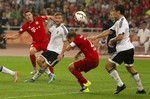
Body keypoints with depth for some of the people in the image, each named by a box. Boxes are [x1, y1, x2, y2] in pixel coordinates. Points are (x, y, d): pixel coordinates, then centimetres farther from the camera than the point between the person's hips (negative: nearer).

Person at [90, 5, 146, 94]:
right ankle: (141, 89, 23)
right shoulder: (119, 22, 17)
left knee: (108, 66, -5)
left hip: (123, 49, -10)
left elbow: (120, 37, -24)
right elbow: (108, 31, 19)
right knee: (130, 68, 21)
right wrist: (95, 37, 17)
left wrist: (112, 40, -6)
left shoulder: (122, 22, -14)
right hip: (129, 48, 10)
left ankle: (120, 84, -8)